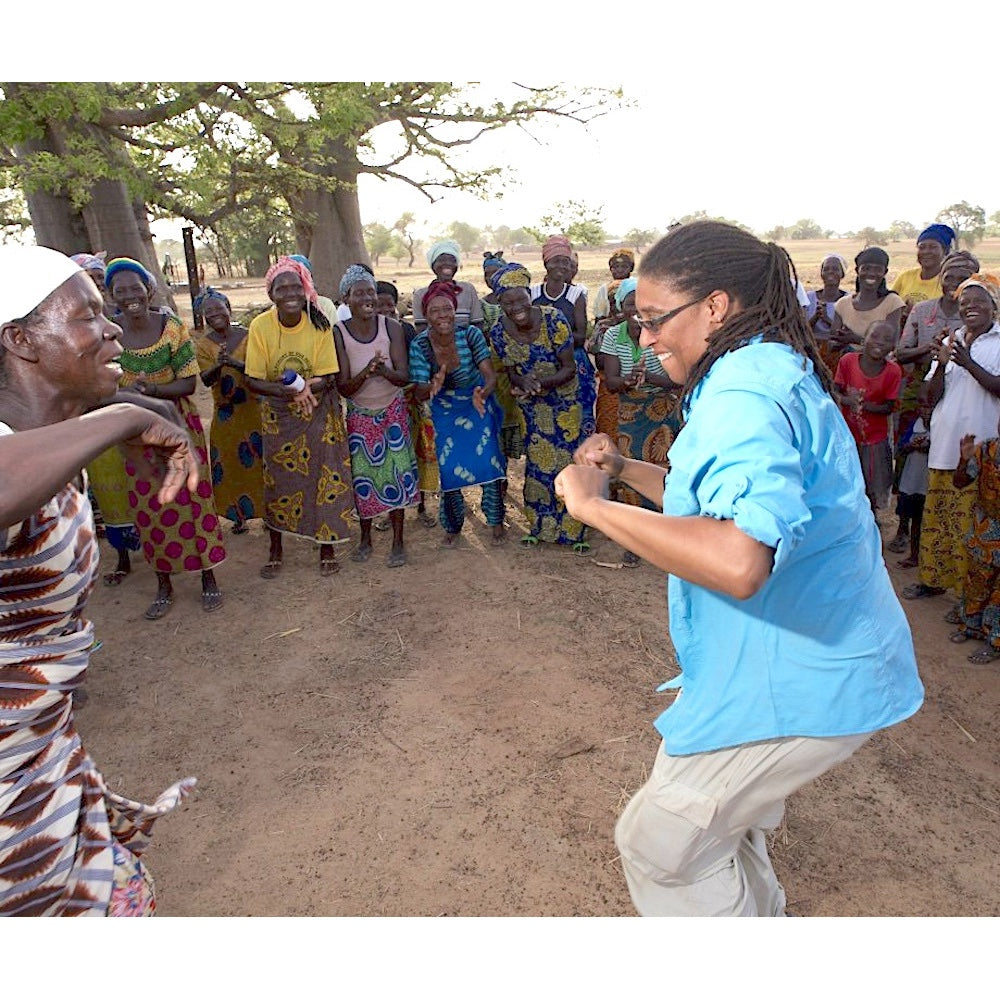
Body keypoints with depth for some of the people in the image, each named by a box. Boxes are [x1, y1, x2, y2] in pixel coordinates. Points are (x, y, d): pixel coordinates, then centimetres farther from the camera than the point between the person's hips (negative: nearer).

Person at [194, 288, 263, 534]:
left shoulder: (247, 336, -5)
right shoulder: (204, 344, 0)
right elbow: (205, 379, -9)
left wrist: (235, 363, -31)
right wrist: (218, 366, -30)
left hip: (253, 409, -2)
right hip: (225, 414, 2)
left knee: (258, 459, 3)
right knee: (230, 465, 7)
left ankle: (267, 511, 18)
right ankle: (239, 515, 21)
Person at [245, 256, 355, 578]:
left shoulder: (319, 324, -15)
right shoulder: (261, 326, -15)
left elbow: (329, 378, -14)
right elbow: (254, 381, -15)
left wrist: (303, 388, -34)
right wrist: (291, 391, -32)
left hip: (319, 414, 0)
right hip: (278, 417, 0)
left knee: (324, 479, 1)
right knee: (277, 481, 8)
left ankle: (327, 548, 19)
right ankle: (275, 551, 25)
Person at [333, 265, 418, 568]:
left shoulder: (392, 328, -12)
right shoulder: (338, 334, -14)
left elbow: (404, 377, -14)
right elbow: (343, 388, -16)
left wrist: (383, 371, -36)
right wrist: (366, 372, -35)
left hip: (393, 411, 0)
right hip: (359, 415, 0)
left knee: (396, 474, 0)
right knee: (363, 476, 6)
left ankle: (398, 542, 15)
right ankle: (365, 539, 27)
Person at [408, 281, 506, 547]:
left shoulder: (471, 334, -20)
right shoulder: (420, 345, -18)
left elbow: (491, 376, -23)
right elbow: (419, 393, -19)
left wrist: (482, 393, -46)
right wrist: (433, 387, -43)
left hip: (478, 405, 0)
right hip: (445, 412, 1)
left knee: (488, 462, -6)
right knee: (448, 468, 2)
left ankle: (496, 522, 16)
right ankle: (452, 526, 25)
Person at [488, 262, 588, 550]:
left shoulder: (553, 319, -22)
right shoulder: (499, 331, -13)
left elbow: (569, 368, -18)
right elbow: (511, 372, -4)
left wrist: (542, 382, -33)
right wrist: (522, 383, -27)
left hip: (565, 395, -2)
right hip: (532, 405, 3)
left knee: (567, 459, -1)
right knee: (536, 461, 8)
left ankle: (572, 530, 13)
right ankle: (540, 527, 23)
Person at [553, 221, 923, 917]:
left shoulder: (743, 393, -25)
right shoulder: (778, 372, 10)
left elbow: (738, 559, -42)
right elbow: (728, 501, 20)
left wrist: (592, 504, -31)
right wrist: (624, 469, 7)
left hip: (794, 682, -10)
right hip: (810, 658, 10)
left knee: (661, 841, 4)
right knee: (719, 813, 27)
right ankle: (759, 913, 49)